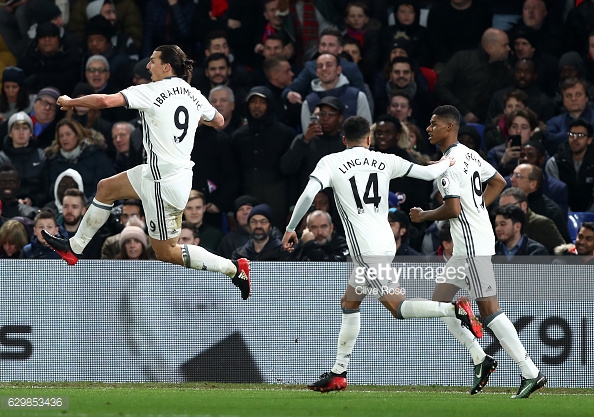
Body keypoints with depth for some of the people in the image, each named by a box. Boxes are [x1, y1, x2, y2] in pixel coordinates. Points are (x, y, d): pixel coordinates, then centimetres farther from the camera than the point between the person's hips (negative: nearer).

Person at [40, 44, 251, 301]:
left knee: (166, 253, 2)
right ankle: (74, 248, 30)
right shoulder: (193, 95, 4)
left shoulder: (153, 92, -17)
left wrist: (70, 102, -6)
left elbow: (105, 101, -23)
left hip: (165, 182, -9)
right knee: (106, 188, 20)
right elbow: (218, 121, 20)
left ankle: (234, 269, 2)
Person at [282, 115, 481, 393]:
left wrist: (291, 229, -2)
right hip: (385, 243, 6)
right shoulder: (385, 161, 9)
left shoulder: (331, 162, -1)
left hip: (366, 250, -6)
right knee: (349, 304, 17)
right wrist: (447, 163, 32)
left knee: (397, 307, -7)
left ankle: (455, 310, -27)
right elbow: (427, 173, 10)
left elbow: (308, 195, -13)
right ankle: (338, 374, 19)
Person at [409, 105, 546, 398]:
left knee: (488, 308, -10)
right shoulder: (469, 154, 14)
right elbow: (499, 182, 25)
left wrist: (423, 216, -6)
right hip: (466, 245, 10)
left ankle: (531, 373, -11)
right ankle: (480, 358, 13)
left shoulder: (449, 164, -16)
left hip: (473, 246, -10)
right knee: (440, 301, 13)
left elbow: (452, 208, -23)